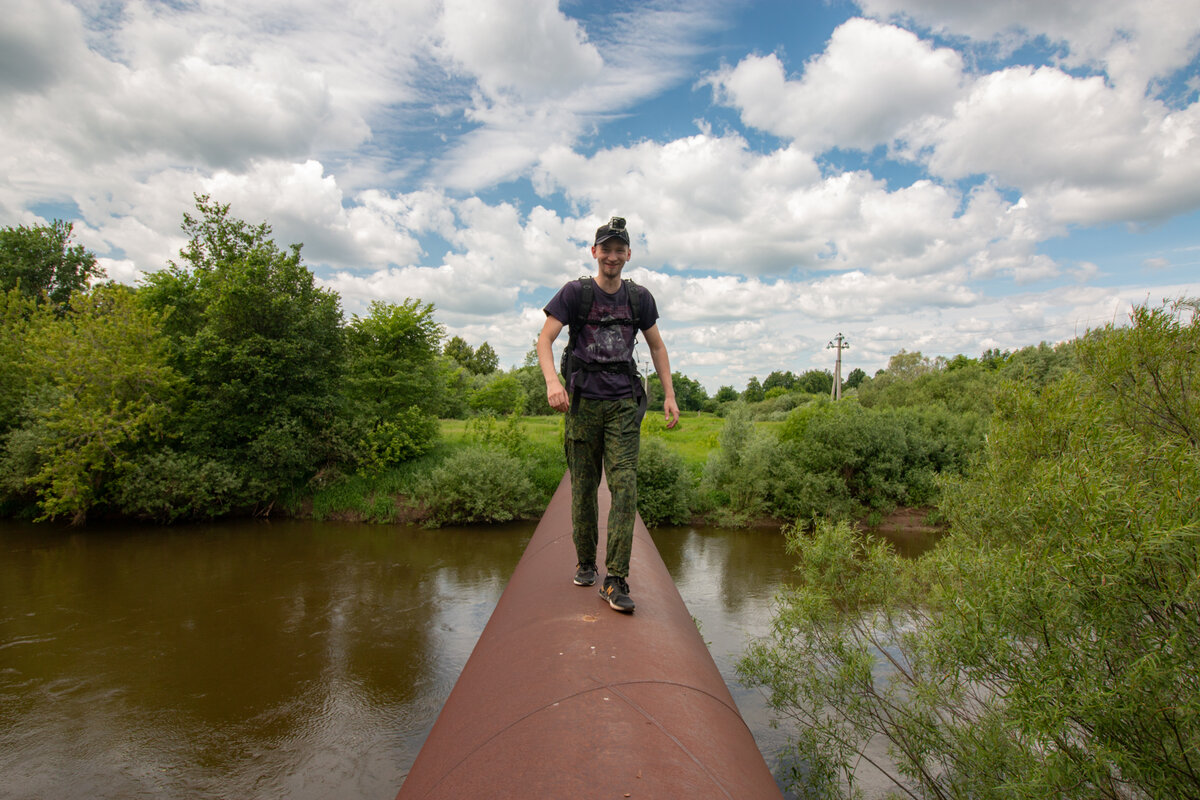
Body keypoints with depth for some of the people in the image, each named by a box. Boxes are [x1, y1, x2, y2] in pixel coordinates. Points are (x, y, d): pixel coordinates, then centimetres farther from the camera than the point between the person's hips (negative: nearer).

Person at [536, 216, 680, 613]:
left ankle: (615, 580, -6)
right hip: (583, 401, -1)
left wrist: (669, 395, 9)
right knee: (583, 488, 5)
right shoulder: (574, 292, 2)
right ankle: (585, 563, 25)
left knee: (625, 487, -10)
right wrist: (553, 381, -26)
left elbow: (657, 346, 18)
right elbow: (545, 339, -7)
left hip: (624, 403, 1)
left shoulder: (639, 297, 11)